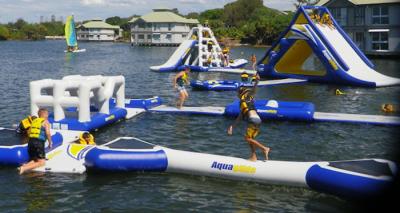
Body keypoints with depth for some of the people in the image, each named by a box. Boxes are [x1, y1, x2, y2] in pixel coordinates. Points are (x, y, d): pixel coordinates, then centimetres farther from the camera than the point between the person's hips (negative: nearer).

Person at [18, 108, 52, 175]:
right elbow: (48, 133, -9)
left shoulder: (34, 121, 22)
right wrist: (50, 143, 3)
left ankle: (24, 166, -10)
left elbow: (29, 132, 20)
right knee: (42, 162, -3)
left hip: (30, 142, 7)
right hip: (39, 143, -7)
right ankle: (24, 168, -21)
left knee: (34, 160, 20)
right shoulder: (45, 122, 3)